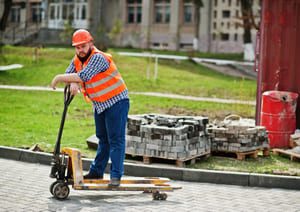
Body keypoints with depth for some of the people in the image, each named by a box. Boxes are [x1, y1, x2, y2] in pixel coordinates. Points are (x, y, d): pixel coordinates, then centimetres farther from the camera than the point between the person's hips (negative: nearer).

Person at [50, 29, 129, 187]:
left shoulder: (98, 57, -23)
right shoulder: (77, 60, 5)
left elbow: (83, 76, -33)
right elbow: (68, 74, 3)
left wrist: (59, 78, -25)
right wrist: (73, 83, -21)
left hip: (116, 102, -9)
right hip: (99, 105, 9)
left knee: (116, 140, -8)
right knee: (102, 139, 17)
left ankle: (116, 176, -8)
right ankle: (96, 172, 25)